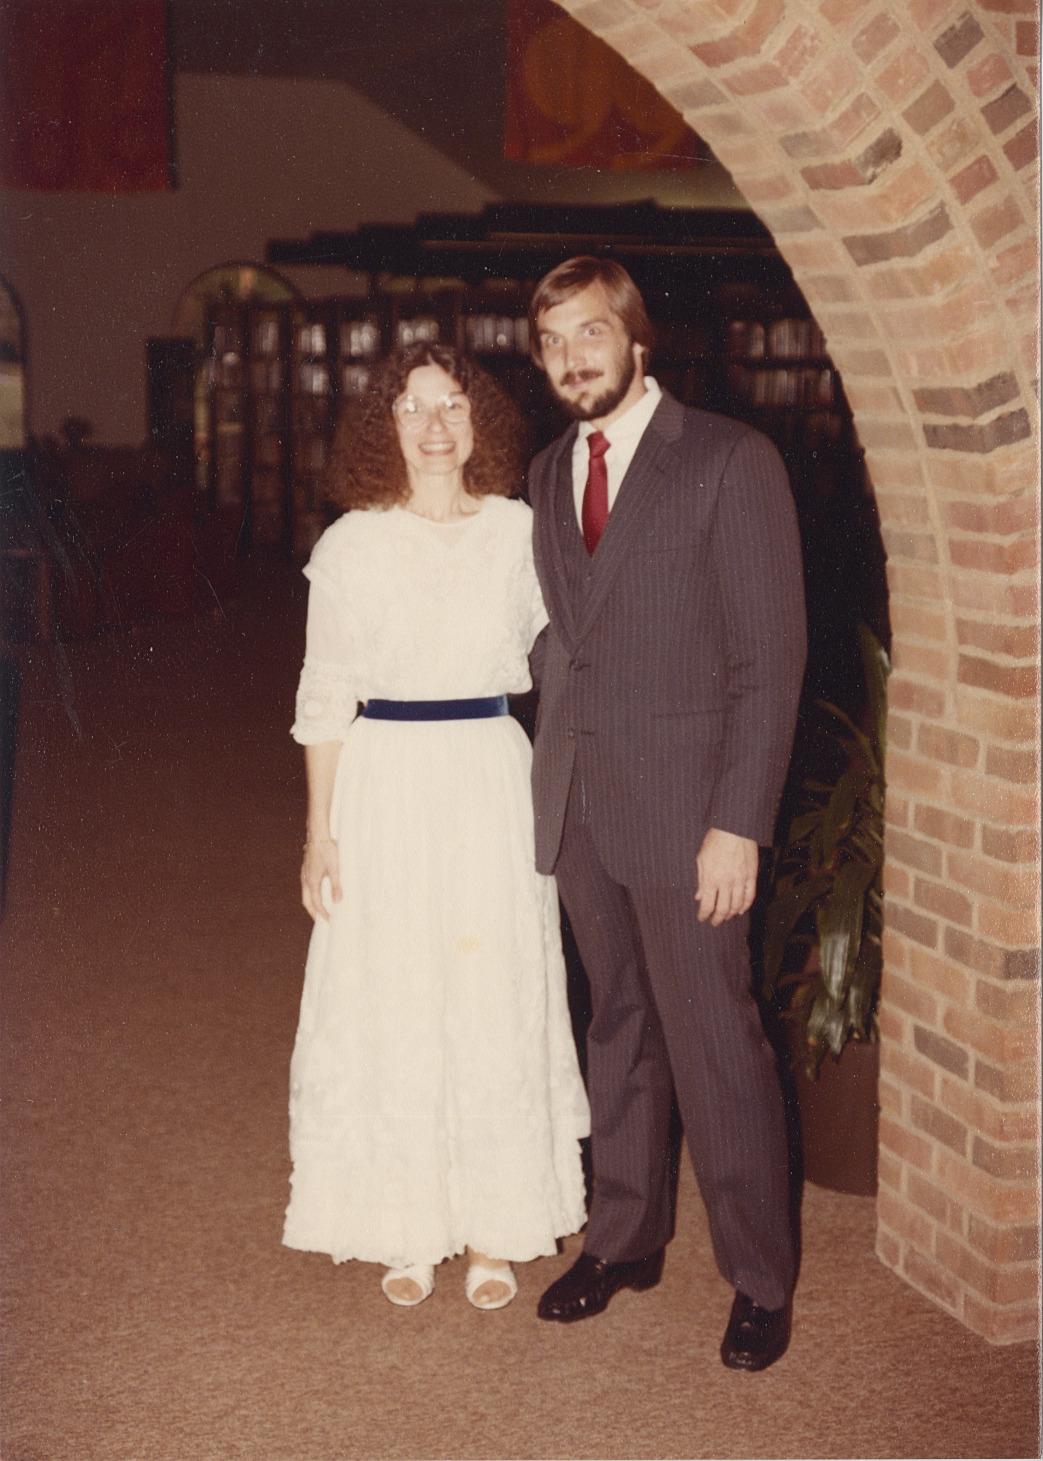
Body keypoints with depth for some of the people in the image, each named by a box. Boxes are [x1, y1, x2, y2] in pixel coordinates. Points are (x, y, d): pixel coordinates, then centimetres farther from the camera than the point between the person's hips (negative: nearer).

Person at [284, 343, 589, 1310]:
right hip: (386, 784, -1)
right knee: (391, 1001, 4)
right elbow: (324, 696, 1)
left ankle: (494, 1228, 20)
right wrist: (319, 831, -2)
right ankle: (406, 1228, 20)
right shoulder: (352, 544, -1)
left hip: (493, 779, 1)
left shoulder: (519, 531, 3)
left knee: (498, 1000, 5)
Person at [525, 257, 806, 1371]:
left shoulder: (731, 461, -8)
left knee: (715, 1047, -1)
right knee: (617, 1029, 17)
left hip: (683, 806, -6)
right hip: (577, 804, 6)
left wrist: (738, 824, -16)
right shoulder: (547, 474, 12)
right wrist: (549, 778, 7)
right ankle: (625, 1237, 32)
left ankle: (759, 1283, 15)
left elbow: (770, 657, -11)